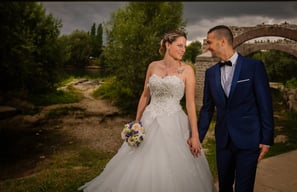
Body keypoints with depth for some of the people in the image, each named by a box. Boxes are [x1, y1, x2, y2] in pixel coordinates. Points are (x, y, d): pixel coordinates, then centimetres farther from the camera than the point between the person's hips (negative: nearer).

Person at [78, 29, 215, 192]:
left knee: (172, 170, 3)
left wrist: (195, 135, -10)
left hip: (173, 124, -2)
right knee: (142, 169, 11)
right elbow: (145, 96, 10)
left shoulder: (187, 70, -3)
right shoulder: (153, 66, 5)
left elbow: (190, 103, -7)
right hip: (149, 122, 3)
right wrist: (136, 122, 8)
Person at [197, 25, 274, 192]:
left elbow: (265, 104, -6)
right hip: (223, 139, 4)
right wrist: (198, 137, 9)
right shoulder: (211, 73, 6)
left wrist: (267, 139, -7)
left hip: (248, 138, -4)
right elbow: (207, 108, 10)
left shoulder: (254, 66, -6)